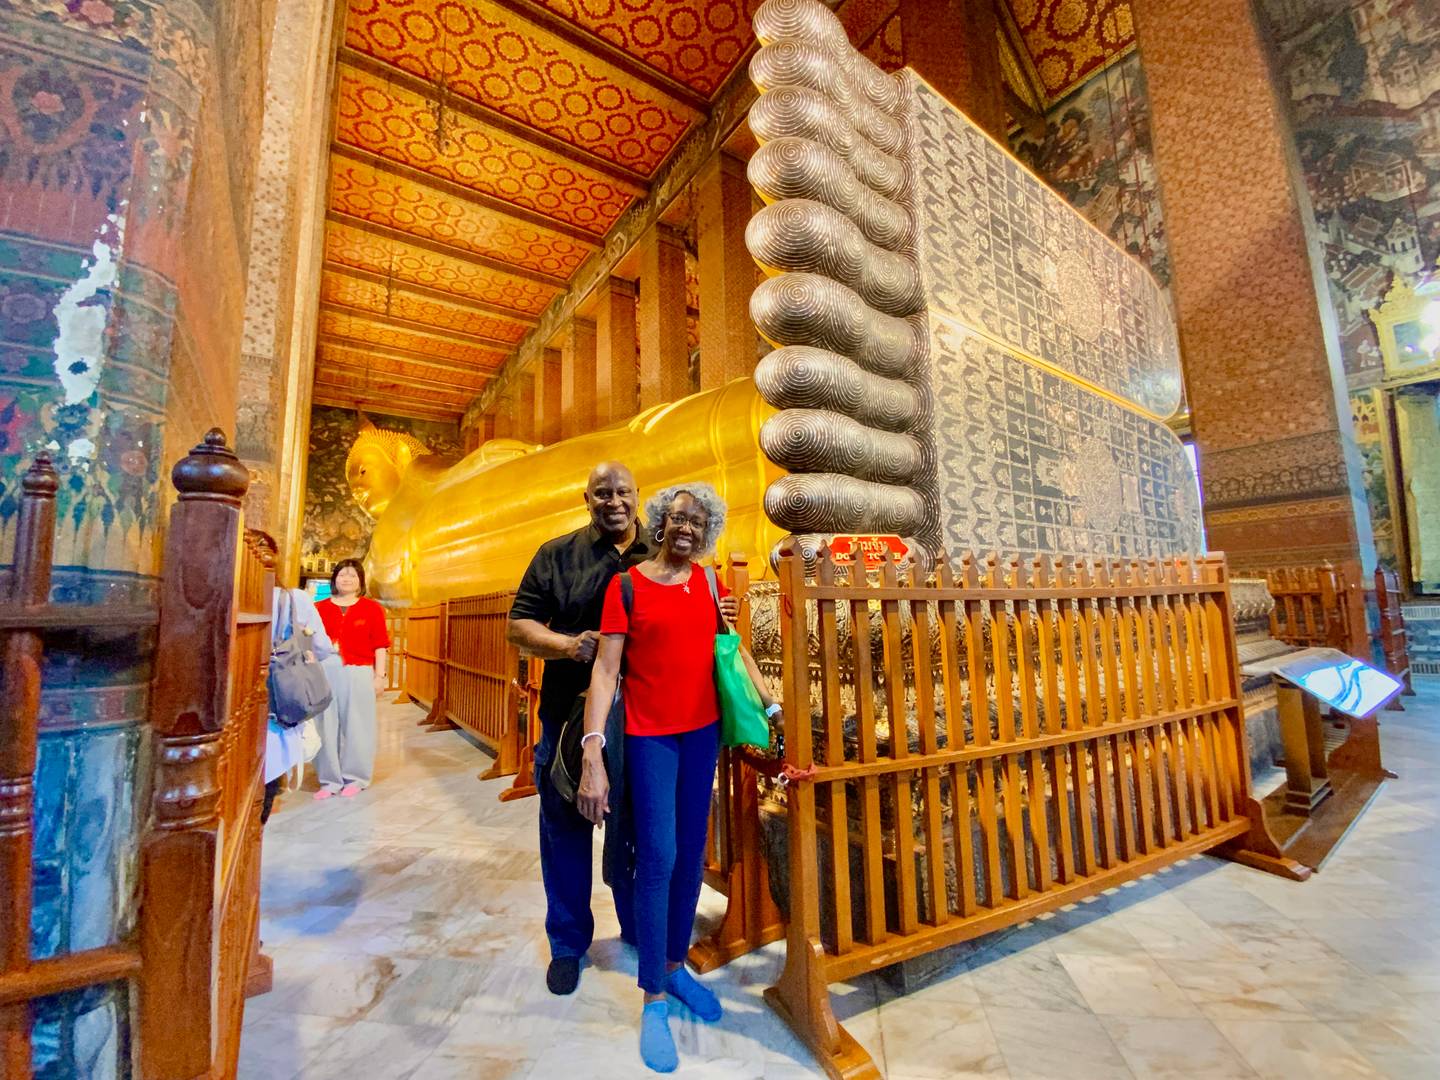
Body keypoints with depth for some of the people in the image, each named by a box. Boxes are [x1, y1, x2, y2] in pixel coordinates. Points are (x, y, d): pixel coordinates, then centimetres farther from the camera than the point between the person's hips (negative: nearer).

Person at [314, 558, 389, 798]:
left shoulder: (371, 608, 2)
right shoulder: (320, 608, 9)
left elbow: (380, 645, 1)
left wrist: (379, 676, -3)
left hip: (358, 673, -2)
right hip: (325, 673, 2)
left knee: (355, 727, 5)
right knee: (327, 727, 7)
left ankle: (354, 778, 19)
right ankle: (330, 780, 20)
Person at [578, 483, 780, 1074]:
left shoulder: (710, 583, 3)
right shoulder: (626, 586, -8)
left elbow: (736, 651, 5)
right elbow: (604, 671, -11)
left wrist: (772, 706, -2)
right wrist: (593, 756, -17)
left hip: (703, 731, 4)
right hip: (649, 735, -4)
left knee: (691, 855, 15)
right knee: (658, 859, 1)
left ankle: (675, 965, 37)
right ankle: (653, 1002, 21)